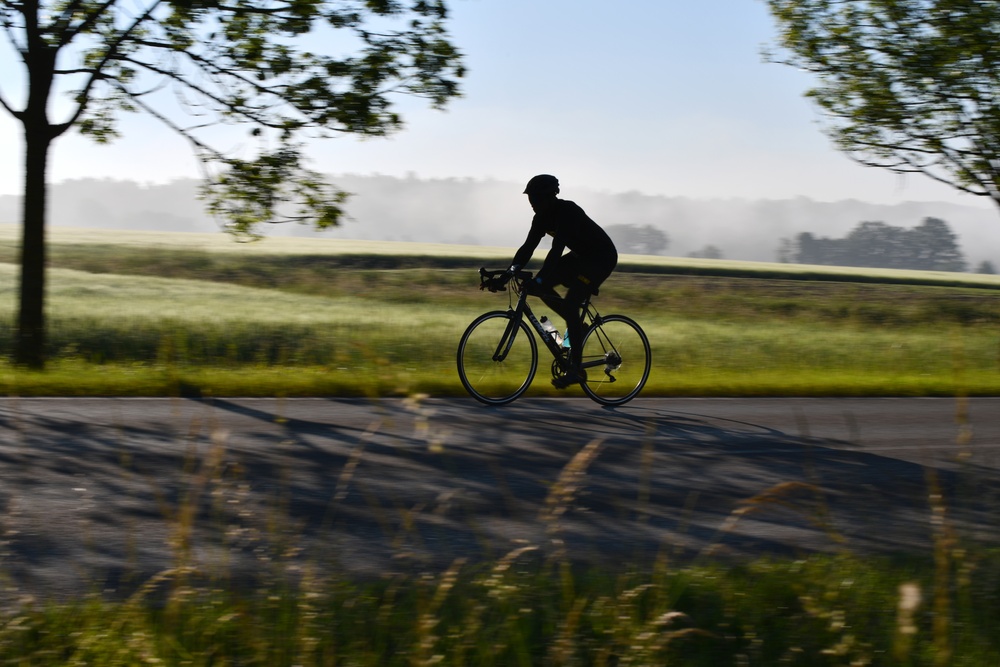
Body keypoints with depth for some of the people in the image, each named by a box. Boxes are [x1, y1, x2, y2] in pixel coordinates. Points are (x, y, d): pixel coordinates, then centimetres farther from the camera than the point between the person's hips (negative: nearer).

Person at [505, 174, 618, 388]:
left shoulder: (567, 212, -28)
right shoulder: (543, 216, -3)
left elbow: (557, 250, -37)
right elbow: (528, 246, -6)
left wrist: (539, 279, -45)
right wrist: (510, 272, -20)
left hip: (602, 258, -9)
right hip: (581, 256, 9)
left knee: (571, 303, -20)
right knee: (542, 287, -6)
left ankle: (576, 369, -16)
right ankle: (576, 325, 11)